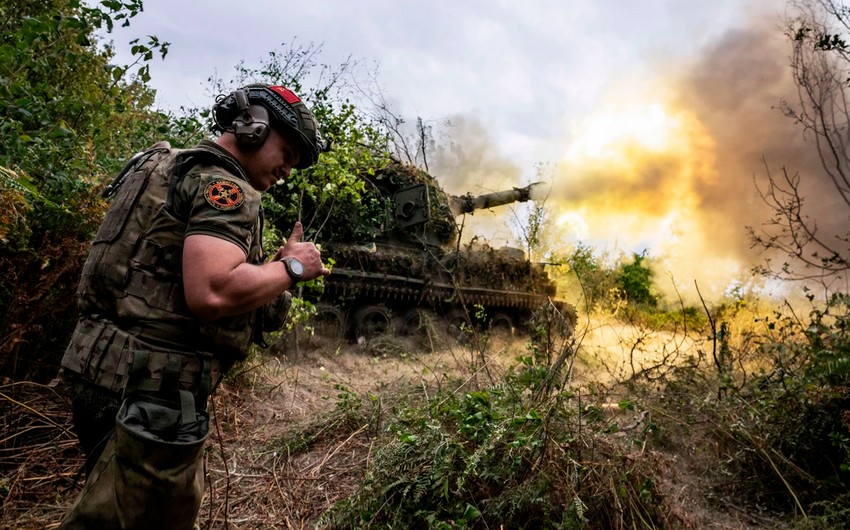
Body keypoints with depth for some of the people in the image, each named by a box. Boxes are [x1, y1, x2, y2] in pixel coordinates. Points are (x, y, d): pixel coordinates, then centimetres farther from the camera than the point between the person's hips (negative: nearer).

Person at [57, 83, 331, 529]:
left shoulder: (176, 169, 18)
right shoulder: (225, 186, -13)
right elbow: (212, 292, -30)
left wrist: (275, 265, 10)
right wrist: (290, 268, -13)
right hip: (151, 386, -10)